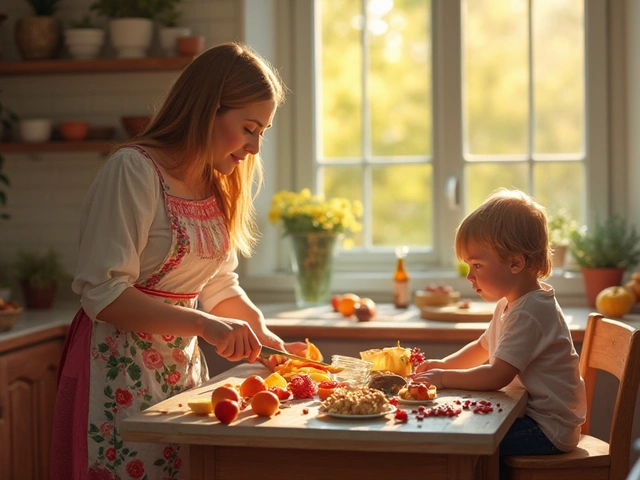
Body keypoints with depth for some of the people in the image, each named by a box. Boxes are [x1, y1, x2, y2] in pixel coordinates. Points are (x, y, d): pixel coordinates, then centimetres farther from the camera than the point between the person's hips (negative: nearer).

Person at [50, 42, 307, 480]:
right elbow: (101, 292, -20)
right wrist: (203, 324, -26)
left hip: (183, 363, 7)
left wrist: (267, 336, -1)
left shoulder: (219, 186, 10)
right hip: (121, 365, -7)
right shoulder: (135, 170, -15)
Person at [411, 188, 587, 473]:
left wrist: (444, 378, -17)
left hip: (548, 429, -10)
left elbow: (497, 376, -29)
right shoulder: (510, 304, 11)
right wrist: (444, 364, 10)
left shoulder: (529, 313, -23)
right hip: (530, 415, 10)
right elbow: (483, 348, 26)